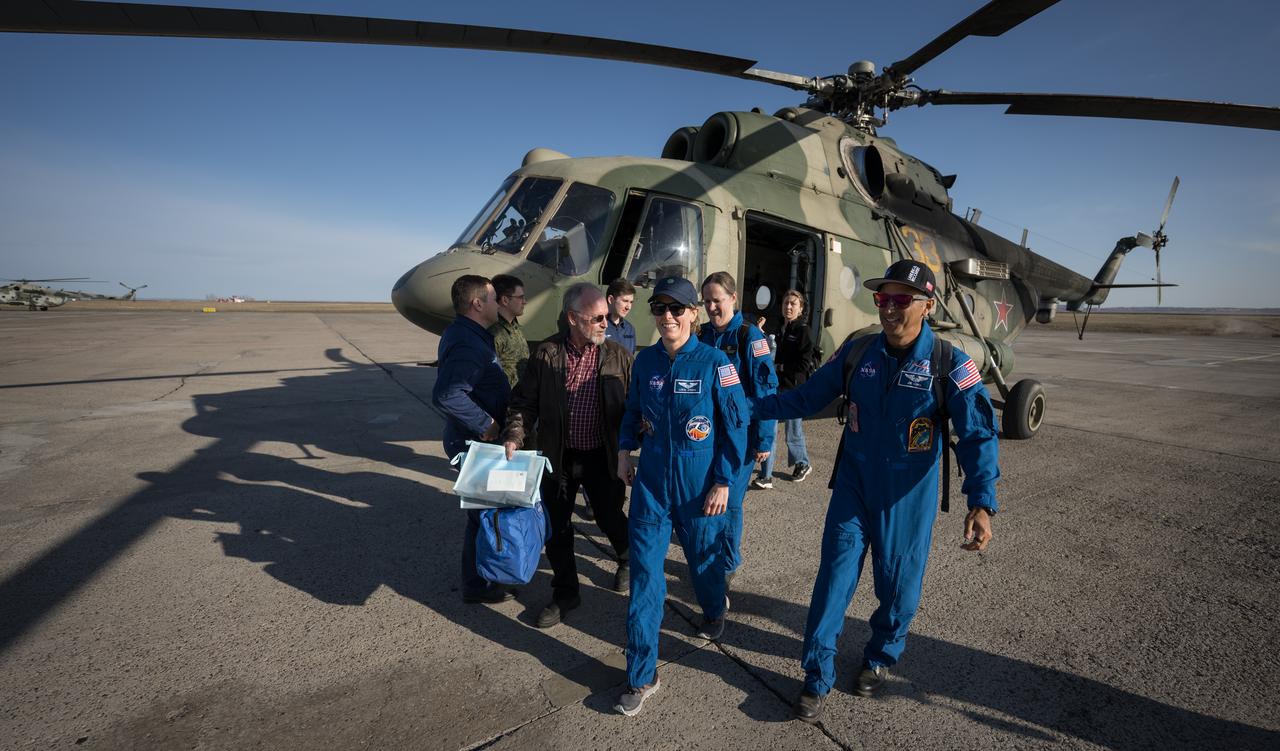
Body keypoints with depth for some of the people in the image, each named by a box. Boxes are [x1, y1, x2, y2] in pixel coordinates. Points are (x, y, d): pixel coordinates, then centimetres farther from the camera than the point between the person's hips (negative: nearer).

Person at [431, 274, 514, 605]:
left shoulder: (467, 335, 8)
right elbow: (446, 395, -39)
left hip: (478, 440, 10)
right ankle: (477, 586, 24)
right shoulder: (467, 344, -26)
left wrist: (487, 421, 12)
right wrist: (485, 423, -28)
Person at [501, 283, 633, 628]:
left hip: (602, 457, -1)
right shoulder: (546, 353, -6)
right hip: (557, 457, 1)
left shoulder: (617, 355, -5)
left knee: (610, 517, 14)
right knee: (555, 527, 10)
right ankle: (565, 593, 31)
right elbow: (525, 401, -1)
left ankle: (628, 560, 48)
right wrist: (514, 437, -15)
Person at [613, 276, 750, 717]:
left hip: (699, 485, -2)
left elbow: (736, 424, -9)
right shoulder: (645, 361, -1)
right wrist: (625, 449, 3)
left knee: (704, 558, 18)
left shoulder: (714, 362, -12)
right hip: (651, 482, 3)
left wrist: (723, 482, -10)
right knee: (644, 573, 3)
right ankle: (641, 676, 17)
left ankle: (714, 610, 54)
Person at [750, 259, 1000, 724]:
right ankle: (817, 676, 23)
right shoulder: (856, 351, -4)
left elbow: (977, 433, -15)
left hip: (908, 499, -1)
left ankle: (881, 657, 44)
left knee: (898, 583, 15)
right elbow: (807, 397, 3)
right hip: (853, 489, 2)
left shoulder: (949, 363, -13)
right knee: (833, 579, 5)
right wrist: (748, 406, 0)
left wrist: (981, 502, -26)